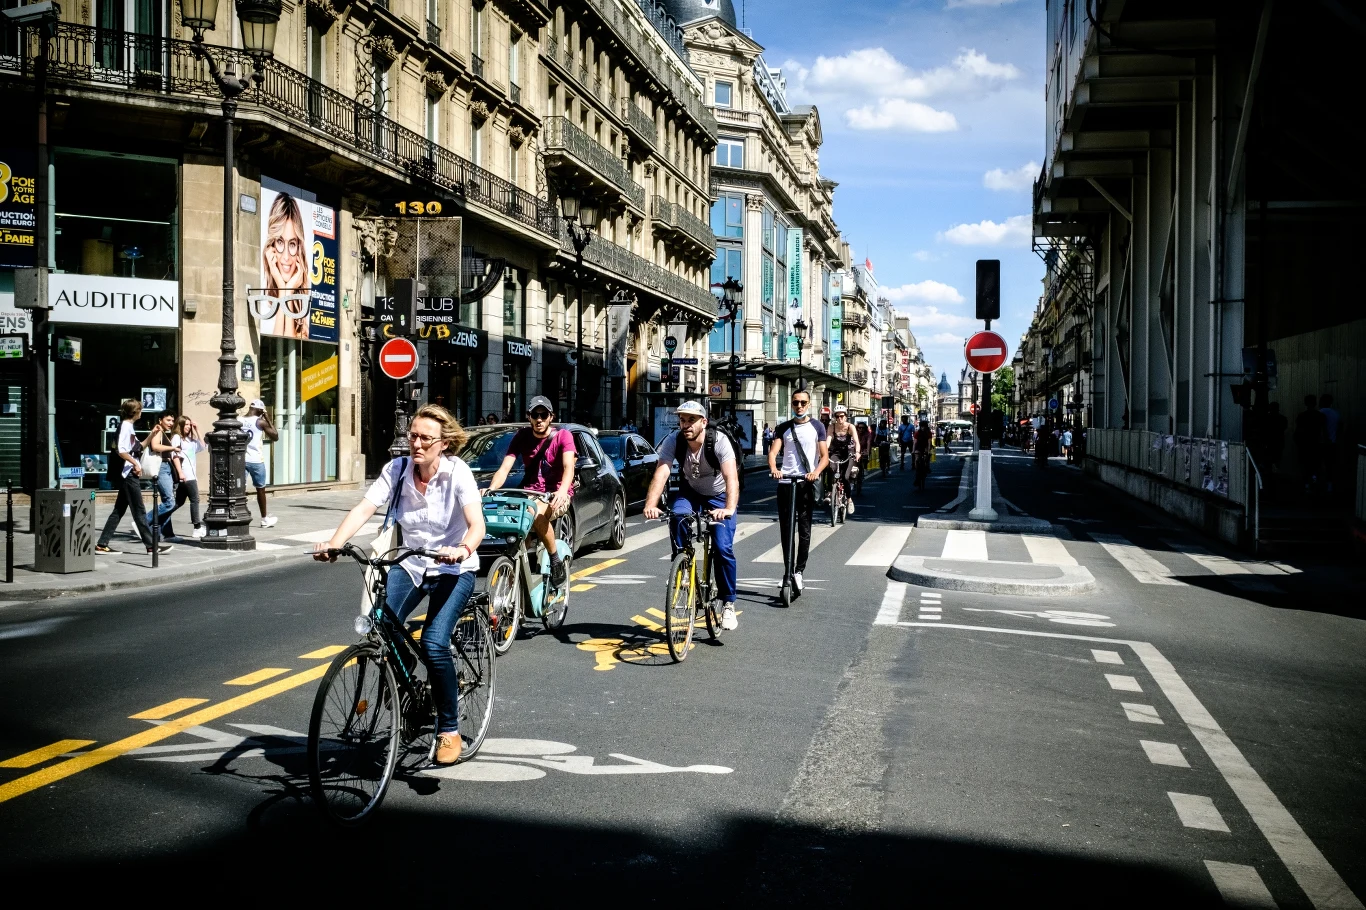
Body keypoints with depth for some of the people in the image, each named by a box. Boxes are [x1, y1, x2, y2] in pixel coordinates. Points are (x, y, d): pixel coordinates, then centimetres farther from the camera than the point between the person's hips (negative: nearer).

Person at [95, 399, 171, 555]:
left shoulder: (128, 426, 17)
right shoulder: (126, 425, -12)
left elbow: (137, 449, 22)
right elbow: (121, 450, -22)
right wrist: (135, 463, -17)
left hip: (129, 474, 10)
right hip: (128, 473, -10)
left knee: (119, 510, 9)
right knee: (139, 510, -6)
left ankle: (102, 545, 10)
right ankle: (151, 545, -2)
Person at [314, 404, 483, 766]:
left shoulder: (457, 472, -17)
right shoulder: (397, 469, -7)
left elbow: (476, 523, -29)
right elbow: (363, 509, -18)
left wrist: (464, 549, -51)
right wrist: (333, 543, -35)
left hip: (453, 569, -4)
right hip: (411, 564, 4)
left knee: (434, 644, -22)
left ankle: (449, 730, -3)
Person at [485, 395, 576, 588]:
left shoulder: (563, 436, -5)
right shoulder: (522, 436, 4)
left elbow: (568, 467, -20)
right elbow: (505, 467, -6)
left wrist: (562, 491, -42)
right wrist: (491, 489, -27)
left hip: (557, 496, -4)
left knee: (537, 513, -36)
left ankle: (556, 561, -17)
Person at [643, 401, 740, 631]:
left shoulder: (719, 441, -29)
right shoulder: (673, 441, -21)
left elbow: (731, 477, -41)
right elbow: (660, 474, -32)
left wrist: (729, 508, -59)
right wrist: (650, 505, -50)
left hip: (718, 496, -2)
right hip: (689, 493, 2)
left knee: (723, 548, -18)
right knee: (677, 519, -31)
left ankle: (728, 604, 0)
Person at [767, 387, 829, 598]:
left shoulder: (817, 427, 6)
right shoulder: (783, 428, 11)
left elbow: (825, 456, 1)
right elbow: (773, 452, -1)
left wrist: (816, 472, -19)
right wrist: (774, 469, -23)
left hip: (806, 482, -2)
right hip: (786, 481, 2)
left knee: (804, 530, -2)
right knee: (785, 529, 2)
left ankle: (799, 571, 5)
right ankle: (789, 571, 8)